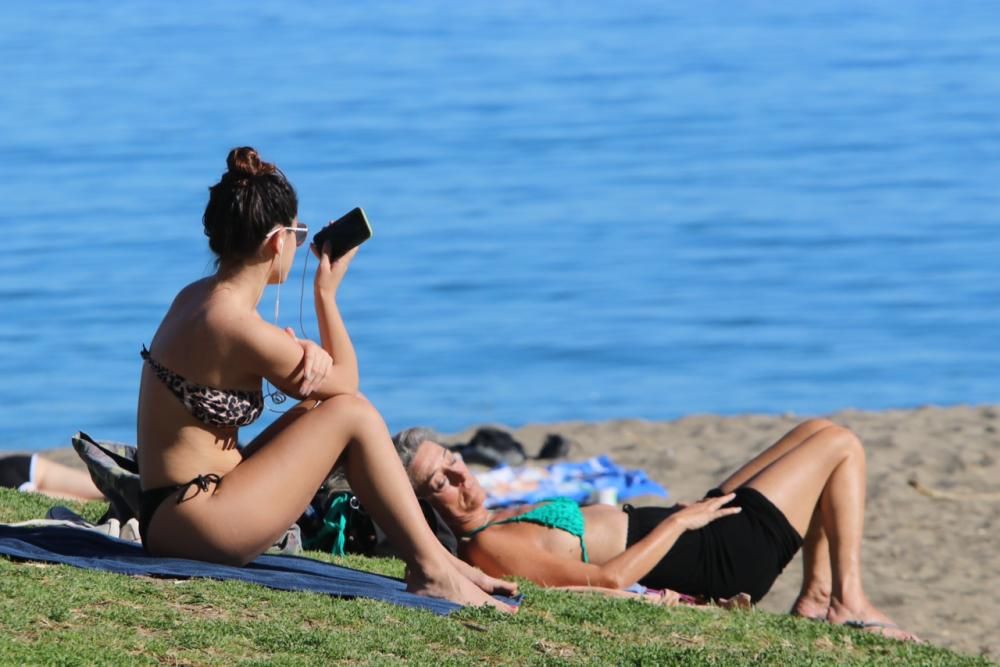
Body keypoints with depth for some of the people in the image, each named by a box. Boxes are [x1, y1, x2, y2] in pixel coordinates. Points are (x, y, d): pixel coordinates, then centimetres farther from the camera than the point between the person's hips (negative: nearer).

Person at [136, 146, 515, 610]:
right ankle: (430, 569, -5)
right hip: (189, 523, -10)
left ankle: (433, 557, 12)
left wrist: (306, 353, -4)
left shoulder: (196, 297, 8)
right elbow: (346, 383, -3)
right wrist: (327, 293, 7)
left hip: (167, 515, 10)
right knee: (351, 414, -8)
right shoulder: (237, 326, -20)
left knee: (323, 408, 13)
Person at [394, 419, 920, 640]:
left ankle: (816, 595, 17)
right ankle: (850, 602, 6)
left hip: (692, 533, 10)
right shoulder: (487, 548, -28)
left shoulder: (495, 525, 4)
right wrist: (680, 521, -21)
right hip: (721, 557, -10)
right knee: (839, 444, 2)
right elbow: (610, 577, -32)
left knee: (815, 433, 22)